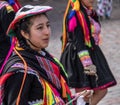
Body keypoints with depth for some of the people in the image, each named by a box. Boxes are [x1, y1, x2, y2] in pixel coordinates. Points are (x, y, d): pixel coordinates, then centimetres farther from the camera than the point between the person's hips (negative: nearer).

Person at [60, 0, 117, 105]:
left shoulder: (90, 13, 10)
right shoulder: (74, 15, -16)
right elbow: (78, 42, -21)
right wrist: (87, 64, -26)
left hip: (92, 54, 9)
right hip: (78, 57, -9)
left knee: (102, 91, 6)